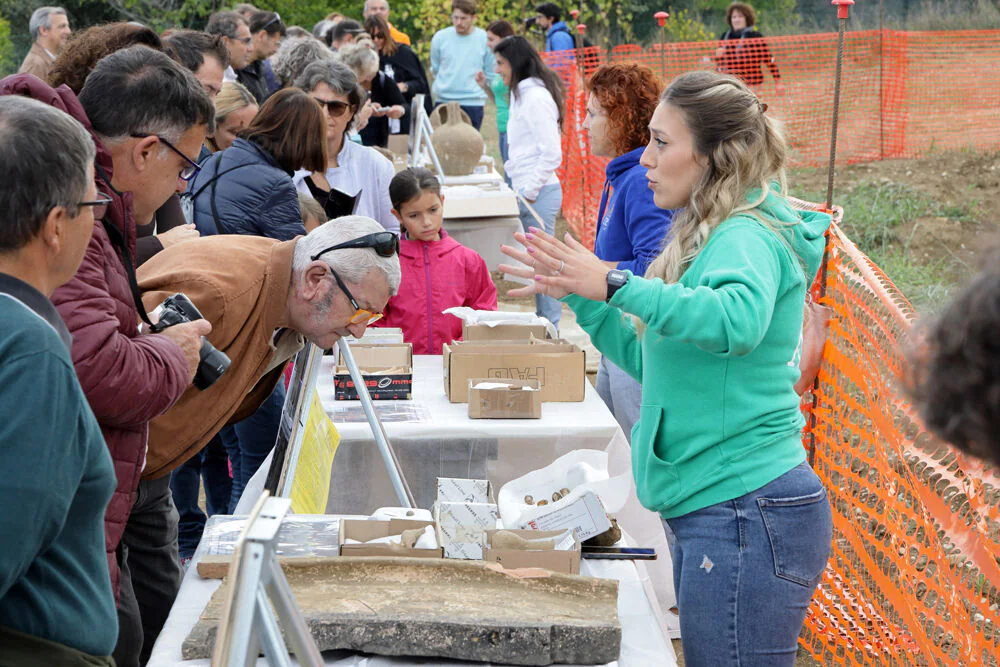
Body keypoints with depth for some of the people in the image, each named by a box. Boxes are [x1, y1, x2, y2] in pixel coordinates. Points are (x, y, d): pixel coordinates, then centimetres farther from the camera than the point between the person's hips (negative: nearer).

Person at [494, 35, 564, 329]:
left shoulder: (536, 97, -14)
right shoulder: (522, 94, 17)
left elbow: (552, 153, -19)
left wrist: (530, 191, -16)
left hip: (538, 192, -10)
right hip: (527, 190, 10)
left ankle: (550, 327, 1)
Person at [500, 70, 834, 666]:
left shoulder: (748, 237, -14)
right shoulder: (713, 236, 16)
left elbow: (736, 320, -38)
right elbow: (653, 359, 24)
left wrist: (616, 285, -34)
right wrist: (577, 295, 16)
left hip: (748, 516, -11)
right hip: (710, 510, 11)